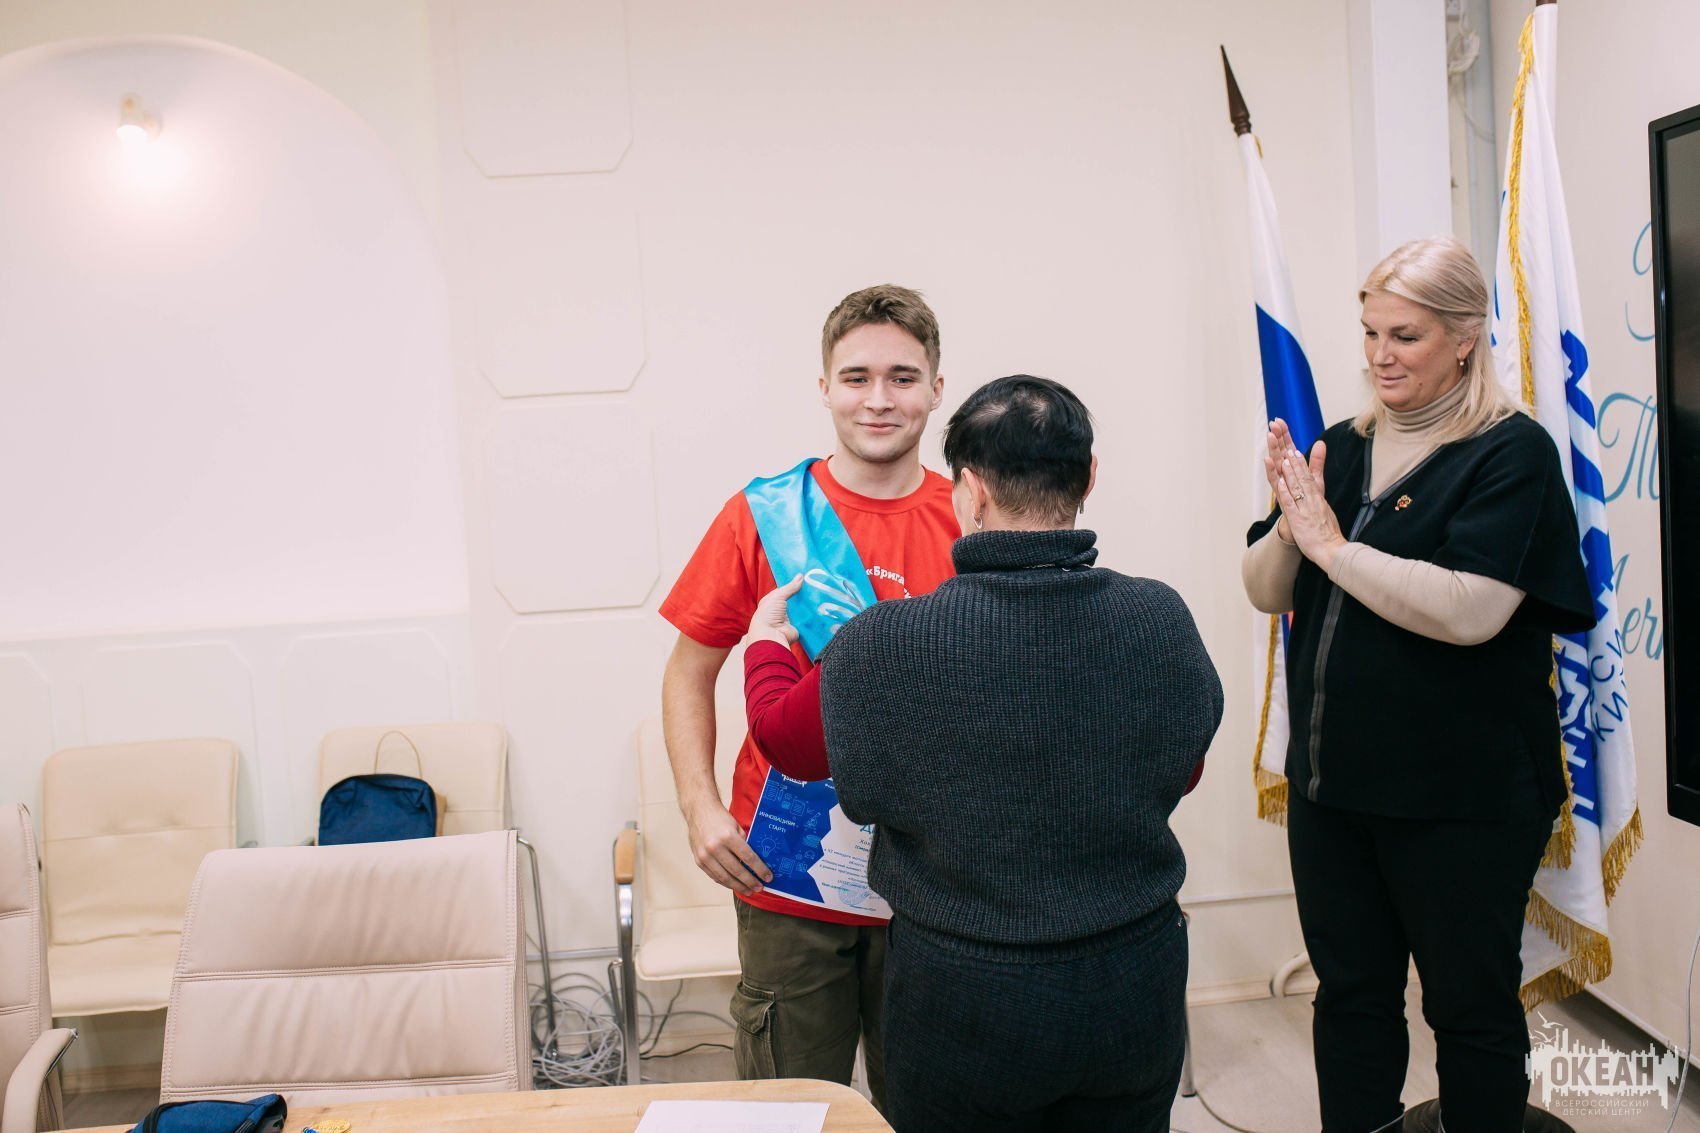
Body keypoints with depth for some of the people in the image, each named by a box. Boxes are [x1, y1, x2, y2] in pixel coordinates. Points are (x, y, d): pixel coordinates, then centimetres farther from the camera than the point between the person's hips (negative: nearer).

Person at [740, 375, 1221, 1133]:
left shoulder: (893, 645, -23)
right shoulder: (1163, 621, -13)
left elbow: (784, 734, -2)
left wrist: (765, 640, 18)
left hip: (969, 998, -2)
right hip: (1136, 989, 3)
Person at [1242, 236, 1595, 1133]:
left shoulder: (1512, 453, -10)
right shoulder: (1341, 449, 8)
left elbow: (1469, 611, -25)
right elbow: (1268, 594, 7)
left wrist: (1333, 546, -19)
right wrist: (1290, 523, -12)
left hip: (1462, 797, -5)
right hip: (1330, 781, 6)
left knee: (1470, 1007, 11)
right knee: (1350, 992, 17)